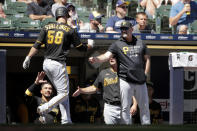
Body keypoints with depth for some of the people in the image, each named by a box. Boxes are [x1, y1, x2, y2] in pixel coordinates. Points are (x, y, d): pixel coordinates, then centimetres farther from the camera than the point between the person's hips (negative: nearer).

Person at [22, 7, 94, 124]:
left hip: (46, 64, 6)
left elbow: (37, 45, 1)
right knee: (64, 93, 0)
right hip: (58, 64, -6)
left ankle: (66, 120, 10)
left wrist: (28, 58, 2)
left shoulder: (47, 27, 9)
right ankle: (45, 108, -22)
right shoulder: (70, 30, -1)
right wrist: (90, 46, 26)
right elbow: (81, 47, 6)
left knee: (62, 91, 14)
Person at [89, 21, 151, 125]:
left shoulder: (140, 43, 12)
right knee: (125, 108, -4)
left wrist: (145, 74, 7)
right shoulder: (117, 44, 1)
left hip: (140, 81, 3)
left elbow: (147, 59, 19)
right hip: (125, 81, -3)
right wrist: (96, 59, -33)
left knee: (144, 107, 8)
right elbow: (107, 56, -13)